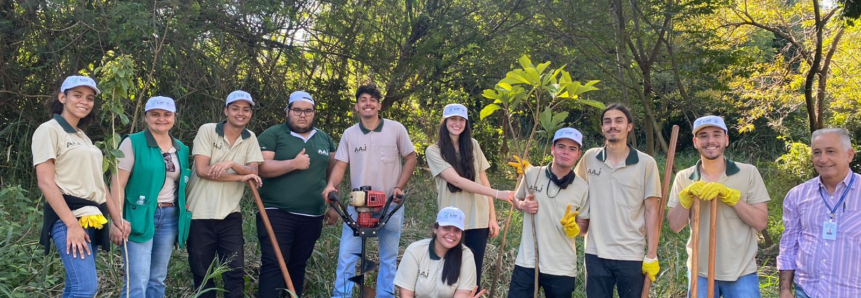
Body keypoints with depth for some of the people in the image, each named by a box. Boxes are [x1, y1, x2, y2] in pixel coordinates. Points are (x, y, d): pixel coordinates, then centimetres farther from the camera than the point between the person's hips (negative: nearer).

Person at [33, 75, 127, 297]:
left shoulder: (83, 137, 20)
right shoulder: (49, 130, -4)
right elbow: (45, 182, -13)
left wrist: (116, 218, 12)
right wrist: (72, 224, -20)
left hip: (93, 218, 8)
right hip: (69, 217, -8)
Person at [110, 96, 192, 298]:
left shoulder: (181, 149, 11)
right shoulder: (133, 143, -6)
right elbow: (118, 184, -9)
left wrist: (184, 217, 12)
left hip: (170, 218, 6)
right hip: (140, 216, -6)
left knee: (157, 280, 12)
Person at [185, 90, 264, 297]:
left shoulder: (250, 139, 6)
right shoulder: (207, 130, -6)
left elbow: (253, 172, -5)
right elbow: (202, 170, -16)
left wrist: (231, 164, -23)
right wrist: (241, 177, -16)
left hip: (230, 215, 3)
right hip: (200, 214, -2)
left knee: (235, 273, 1)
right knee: (202, 274, 8)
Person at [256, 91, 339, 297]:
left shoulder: (325, 140, 13)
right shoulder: (272, 135, -2)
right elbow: (261, 167, -13)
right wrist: (294, 163, -20)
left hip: (312, 216, 5)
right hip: (277, 213, -4)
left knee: (298, 265, 13)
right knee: (273, 265, -8)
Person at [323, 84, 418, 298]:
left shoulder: (396, 129, -2)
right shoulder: (349, 134, 3)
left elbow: (410, 159, 3)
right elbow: (340, 165, 0)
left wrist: (399, 187, -6)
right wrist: (331, 185, -19)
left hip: (390, 205, -1)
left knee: (389, 258, 9)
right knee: (347, 255, -1)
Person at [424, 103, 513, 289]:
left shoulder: (473, 145, 8)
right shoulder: (434, 151, -4)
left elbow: (483, 180, 10)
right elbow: (457, 181, -15)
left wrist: (492, 217, 3)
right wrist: (497, 193, -21)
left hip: (478, 221, 3)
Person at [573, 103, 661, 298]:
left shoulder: (646, 163, -4)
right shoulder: (589, 158, 3)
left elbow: (651, 211, -3)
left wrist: (652, 255, -6)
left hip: (632, 255, -2)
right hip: (596, 254, 2)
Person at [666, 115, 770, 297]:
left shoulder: (748, 173, -4)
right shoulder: (684, 178, 1)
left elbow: (761, 222, -10)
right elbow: (675, 226, -4)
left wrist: (728, 194, -20)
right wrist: (688, 194, -18)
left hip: (741, 273, -2)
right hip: (699, 272, 2)